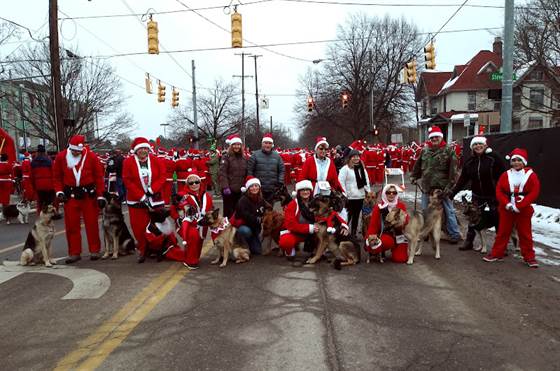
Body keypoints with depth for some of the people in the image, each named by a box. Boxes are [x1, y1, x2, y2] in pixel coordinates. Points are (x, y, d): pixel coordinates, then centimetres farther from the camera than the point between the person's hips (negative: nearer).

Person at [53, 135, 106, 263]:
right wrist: (59, 191, -2)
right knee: (71, 225, 5)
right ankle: (74, 253, 15)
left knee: (92, 224, 5)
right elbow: (57, 176, 10)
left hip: (89, 194, -2)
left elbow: (99, 176, -2)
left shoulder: (91, 156, -5)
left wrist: (100, 195, -5)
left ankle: (95, 251, 17)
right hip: (70, 195, 2)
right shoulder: (61, 157, 1)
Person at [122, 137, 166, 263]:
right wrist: (141, 196, -15)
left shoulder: (156, 161, 0)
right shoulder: (128, 162, -3)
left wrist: (152, 189, -18)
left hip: (155, 199, 1)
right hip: (136, 200, -1)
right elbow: (127, 181, -8)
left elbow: (162, 176, -4)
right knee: (139, 226, 0)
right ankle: (142, 249, 18)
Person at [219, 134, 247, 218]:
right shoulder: (226, 157, -4)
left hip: (240, 190, 5)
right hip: (229, 190, -5)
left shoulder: (244, 158, 13)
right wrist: (225, 187, -20)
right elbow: (222, 173, -12)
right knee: (228, 212, 0)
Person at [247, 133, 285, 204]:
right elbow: (249, 170, -2)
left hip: (272, 190, 3)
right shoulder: (255, 155, -1)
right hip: (258, 189, -2)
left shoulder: (277, 156, 9)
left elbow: (282, 170, 10)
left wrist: (280, 183, 0)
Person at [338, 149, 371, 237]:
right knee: (348, 216, -6)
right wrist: (344, 194, -14)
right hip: (349, 198, -6)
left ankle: (353, 234, 24)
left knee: (356, 216, 13)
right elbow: (341, 182, -12)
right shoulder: (345, 169, -7)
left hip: (360, 197, 6)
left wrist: (368, 191, 11)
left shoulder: (362, 168, 14)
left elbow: (366, 181, 19)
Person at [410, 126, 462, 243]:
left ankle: (454, 234, 16)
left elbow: (453, 170, -11)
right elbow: (418, 165, 21)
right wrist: (414, 176, 17)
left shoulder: (448, 151, -6)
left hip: (443, 188, -5)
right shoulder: (425, 151, 9)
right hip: (427, 187, 5)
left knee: (449, 211, 5)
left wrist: (450, 185, -16)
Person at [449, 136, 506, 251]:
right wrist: (452, 192, 0)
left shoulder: (493, 158, -12)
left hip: (493, 195, -4)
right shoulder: (470, 161, 3)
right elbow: (462, 180, 5)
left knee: (497, 220, 4)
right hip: (477, 196, 4)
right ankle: (468, 242, 24)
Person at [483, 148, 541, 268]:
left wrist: (518, 206, -18)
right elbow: (499, 191, -2)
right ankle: (497, 253, 18)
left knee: (525, 234, 8)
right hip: (506, 209, 2)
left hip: (524, 210, -2)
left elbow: (534, 193, -12)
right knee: (503, 232, 10)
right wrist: (507, 204, -17)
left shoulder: (531, 175, -6)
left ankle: (529, 257, 19)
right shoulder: (505, 175, 0)